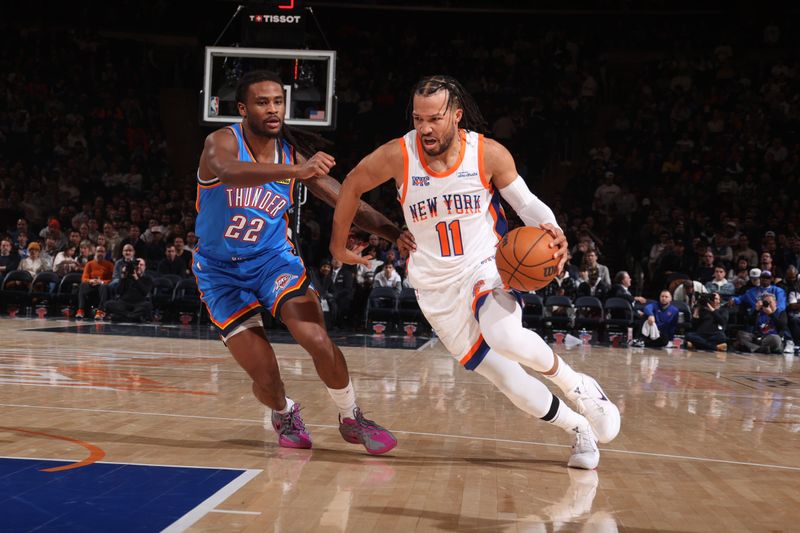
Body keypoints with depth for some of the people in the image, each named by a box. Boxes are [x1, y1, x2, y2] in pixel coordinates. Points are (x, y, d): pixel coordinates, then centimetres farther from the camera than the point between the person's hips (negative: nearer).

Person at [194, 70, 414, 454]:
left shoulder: (295, 156, -7)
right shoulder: (222, 142, -18)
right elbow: (229, 173, -43)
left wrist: (395, 234, -22)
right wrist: (293, 171, -59)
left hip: (273, 258, 2)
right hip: (220, 269, -2)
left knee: (318, 341, -18)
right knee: (264, 374, -7)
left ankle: (351, 420, 7)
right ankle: (284, 414, 30)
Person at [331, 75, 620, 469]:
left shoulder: (489, 154, -12)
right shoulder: (397, 155, -12)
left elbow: (527, 203, -1)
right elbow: (352, 185, 5)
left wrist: (551, 229, -23)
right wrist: (338, 245, 12)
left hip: (485, 266, -1)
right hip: (436, 285, 2)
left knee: (505, 337, -34)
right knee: (504, 378, -3)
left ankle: (578, 386, -6)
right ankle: (579, 429, 19)